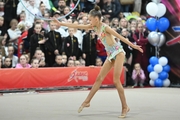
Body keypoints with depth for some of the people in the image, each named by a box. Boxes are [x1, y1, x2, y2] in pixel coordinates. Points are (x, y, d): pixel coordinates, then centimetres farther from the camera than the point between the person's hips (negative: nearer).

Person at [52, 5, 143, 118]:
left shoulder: (105, 27, -17)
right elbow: (77, 26, 8)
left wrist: (132, 45, -20)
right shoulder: (94, 27, 5)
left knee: (116, 81, -10)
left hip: (118, 53, -8)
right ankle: (87, 101, 15)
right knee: (99, 78, 9)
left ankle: (125, 107, -2)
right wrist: (61, 23, 8)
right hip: (111, 55, 8)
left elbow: (120, 36, -18)